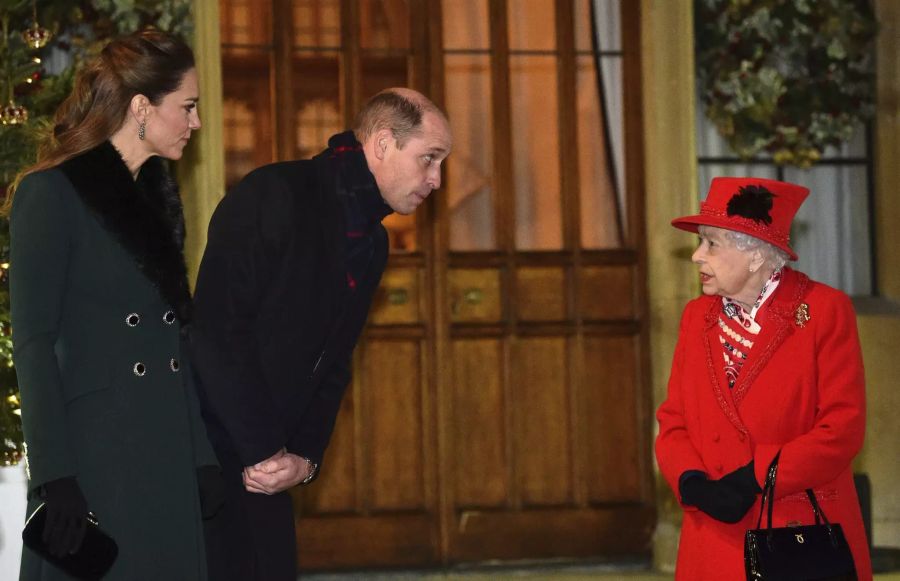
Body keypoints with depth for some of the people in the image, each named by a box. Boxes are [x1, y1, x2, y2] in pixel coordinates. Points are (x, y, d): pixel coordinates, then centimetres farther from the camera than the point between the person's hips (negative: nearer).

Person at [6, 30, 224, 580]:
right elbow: (33, 342, -11)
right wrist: (53, 475, -17)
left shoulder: (159, 195, 15)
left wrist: (203, 455, 11)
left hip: (168, 452, 7)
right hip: (94, 448, -7)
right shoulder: (51, 193, -7)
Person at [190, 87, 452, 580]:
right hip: (211, 445, -8)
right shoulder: (274, 195, -13)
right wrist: (264, 452, -18)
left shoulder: (373, 244, 13)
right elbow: (217, 330, -20)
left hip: (267, 467, 8)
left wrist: (307, 456, -2)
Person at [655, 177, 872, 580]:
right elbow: (672, 422, 8)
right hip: (719, 539, 4)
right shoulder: (696, 316, 11)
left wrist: (754, 478, -16)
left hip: (807, 533, -4)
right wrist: (692, 482, -12)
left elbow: (843, 428, -11)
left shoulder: (825, 311, -5)